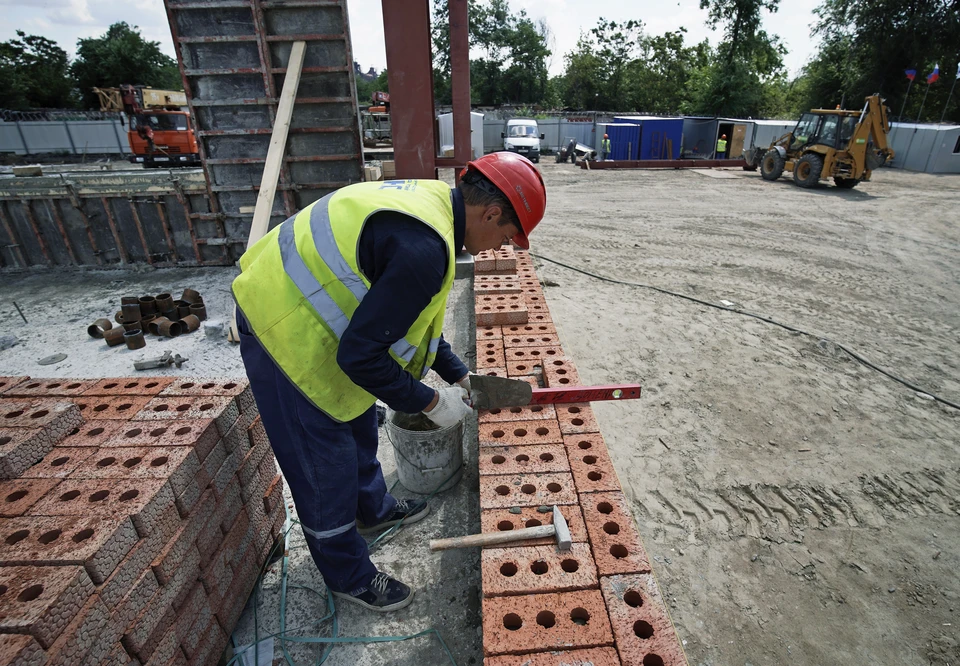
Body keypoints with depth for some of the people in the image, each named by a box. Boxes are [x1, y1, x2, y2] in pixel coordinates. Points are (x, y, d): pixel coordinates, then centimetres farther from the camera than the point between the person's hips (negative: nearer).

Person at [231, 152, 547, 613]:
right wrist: (431, 403, -13)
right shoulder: (424, 250, -31)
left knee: (358, 426, 26)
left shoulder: (432, 200, 1)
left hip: (300, 306, 10)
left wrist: (458, 374, 15)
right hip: (286, 334, -10)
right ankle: (350, 578, 34)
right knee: (326, 469, 8)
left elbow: (415, 315, 12)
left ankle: (374, 510, 52)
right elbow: (360, 357, -27)